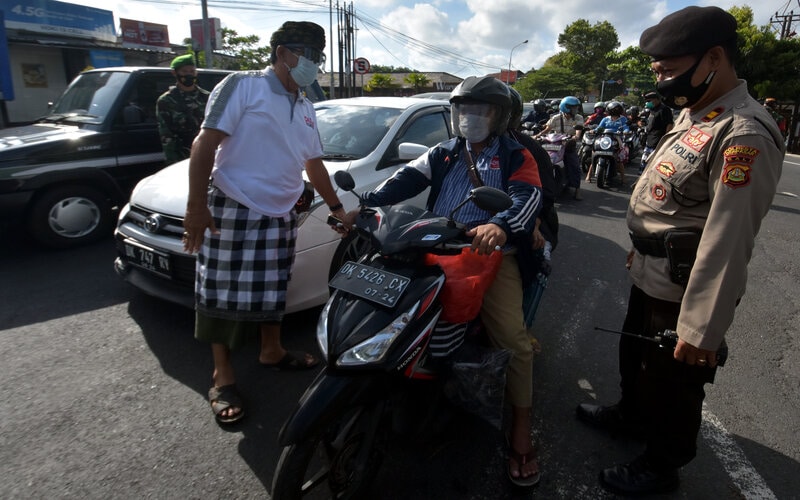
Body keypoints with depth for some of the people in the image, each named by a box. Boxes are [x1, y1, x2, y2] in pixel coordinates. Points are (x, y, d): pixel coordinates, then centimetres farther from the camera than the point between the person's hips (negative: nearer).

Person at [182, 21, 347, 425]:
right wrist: (196, 205, -20)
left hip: (280, 216, 7)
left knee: (272, 291, 16)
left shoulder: (305, 109, 15)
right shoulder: (242, 86, -7)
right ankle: (223, 377, 15)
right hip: (233, 211, -6)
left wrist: (338, 210, 21)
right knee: (223, 293, 2)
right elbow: (205, 144, -13)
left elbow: (314, 164, 22)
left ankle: (271, 352, 36)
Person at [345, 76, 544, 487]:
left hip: (492, 254, -3)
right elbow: (405, 180, 3)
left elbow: (528, 197, -12)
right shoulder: (443, 154, 20)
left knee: (512, 337, -17)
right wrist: (365, 207, -16)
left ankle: (521, 430, -2)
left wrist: (500, 225, -36)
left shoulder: (515, 156, 9)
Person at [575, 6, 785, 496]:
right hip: (650, 274, 9)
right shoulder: (693, 114, 7)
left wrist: (702, 328, -26)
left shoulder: (745, 135, -25)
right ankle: (631, 411, 53)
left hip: (682, 291, -9)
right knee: (634, 352, 27)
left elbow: (727, 242, -28)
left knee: (672, 383, 11)